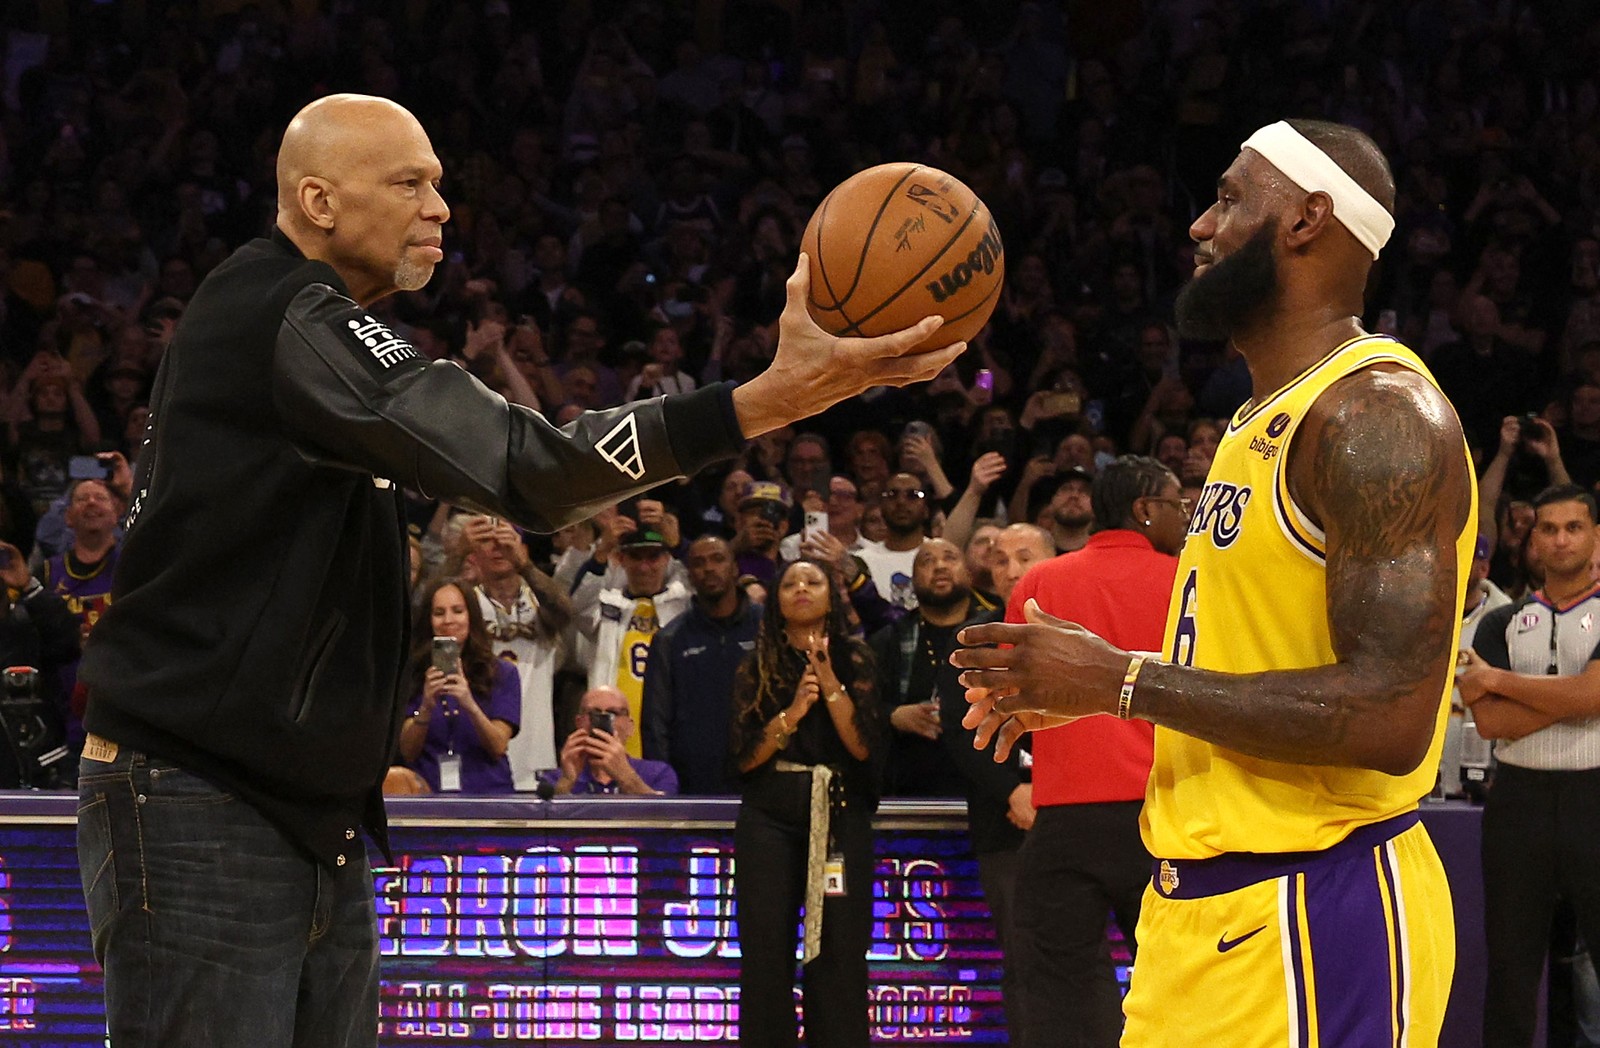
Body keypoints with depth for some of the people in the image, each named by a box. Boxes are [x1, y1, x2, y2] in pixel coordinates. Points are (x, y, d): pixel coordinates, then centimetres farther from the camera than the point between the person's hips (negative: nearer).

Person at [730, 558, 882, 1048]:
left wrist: (830, 683, -13)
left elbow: (864, 746, -4)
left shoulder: (854, 659, 7)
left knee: (838, 954, -7)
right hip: (769, 818, 1)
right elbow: (744, 756, 0)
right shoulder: (756, 667, 9)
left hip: (839, 816, -1)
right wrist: (793, 711, -14)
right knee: (766, 952, -3)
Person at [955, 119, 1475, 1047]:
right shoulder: (1268, 420, 16)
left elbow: (1390, 717, -24)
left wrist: (1121, 681, -19)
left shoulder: (1377, 413, -15)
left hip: (1314, 910, -10)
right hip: (1205, 900, 10)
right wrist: (1078, 691, 13)